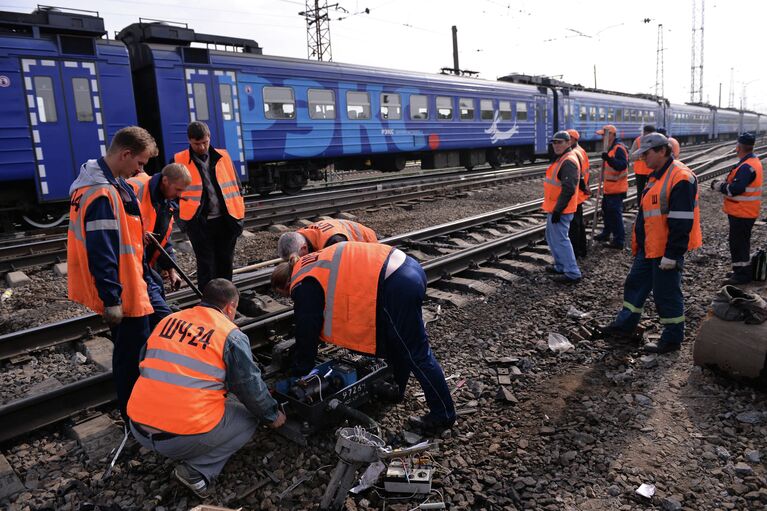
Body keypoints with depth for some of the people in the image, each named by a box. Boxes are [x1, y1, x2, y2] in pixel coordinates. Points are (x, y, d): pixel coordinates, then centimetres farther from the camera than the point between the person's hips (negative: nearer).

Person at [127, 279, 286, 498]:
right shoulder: (232, 335, -5)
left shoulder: (167, 321, 10)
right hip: (186, 437, -6)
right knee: (250, 416, 16)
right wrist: (273, 416, 17)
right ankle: (197, 471, 2)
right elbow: (251, 387, -2)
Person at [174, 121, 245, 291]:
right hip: (199, 223, -3)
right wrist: (183, 221, -1)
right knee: (206, 265, 3)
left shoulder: (223, 157, 8)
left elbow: (235, 185, 12)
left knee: (225, 262, 12)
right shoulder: (179, 161, 0)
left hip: (226, 220, 3)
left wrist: (239, 215, 6)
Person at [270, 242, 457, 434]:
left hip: (397, 287, -10)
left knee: (416, 355, 3)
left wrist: (298, 373, 22)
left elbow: (307, 333, 6)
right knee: (398, 344, 27)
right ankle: (396, 389, 47)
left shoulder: (303, 287, 0)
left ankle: (444, 415, 16)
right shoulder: (315, 264, 26)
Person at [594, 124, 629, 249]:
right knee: (607, 210, 21)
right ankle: (606, 234, 36)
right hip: (609, 187, 11)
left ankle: (619, 240, -2)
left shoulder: (619, 148, -18)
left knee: (615, 213, -8)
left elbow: (622, 165, -31)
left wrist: (608, 159, -42)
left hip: (616, 189, -11)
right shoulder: (611, 148, 13)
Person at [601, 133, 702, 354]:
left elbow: (682, 221, -23)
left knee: (666, 294, 2)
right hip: (648, 248, 10)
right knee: (635, 284, 18)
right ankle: (625, 325, 33)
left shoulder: (680, 178, -20)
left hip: (666, 251, -10)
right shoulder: (656, 176, 12)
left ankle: (672, 339, 18)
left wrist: (672, 255, -23)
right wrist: (640, 243, 23)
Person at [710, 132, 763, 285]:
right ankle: (741, 271, 31)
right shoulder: (753, 161, 11)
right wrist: (724, 183, 5)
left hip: (741, 213, -10)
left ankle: (742, 275, 4)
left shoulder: (747, 167, -22)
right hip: (745, 212, 10)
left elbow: (735, 189, -27)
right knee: (740, 241, 19)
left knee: (738, 243, -3)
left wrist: (719, 186, -12)